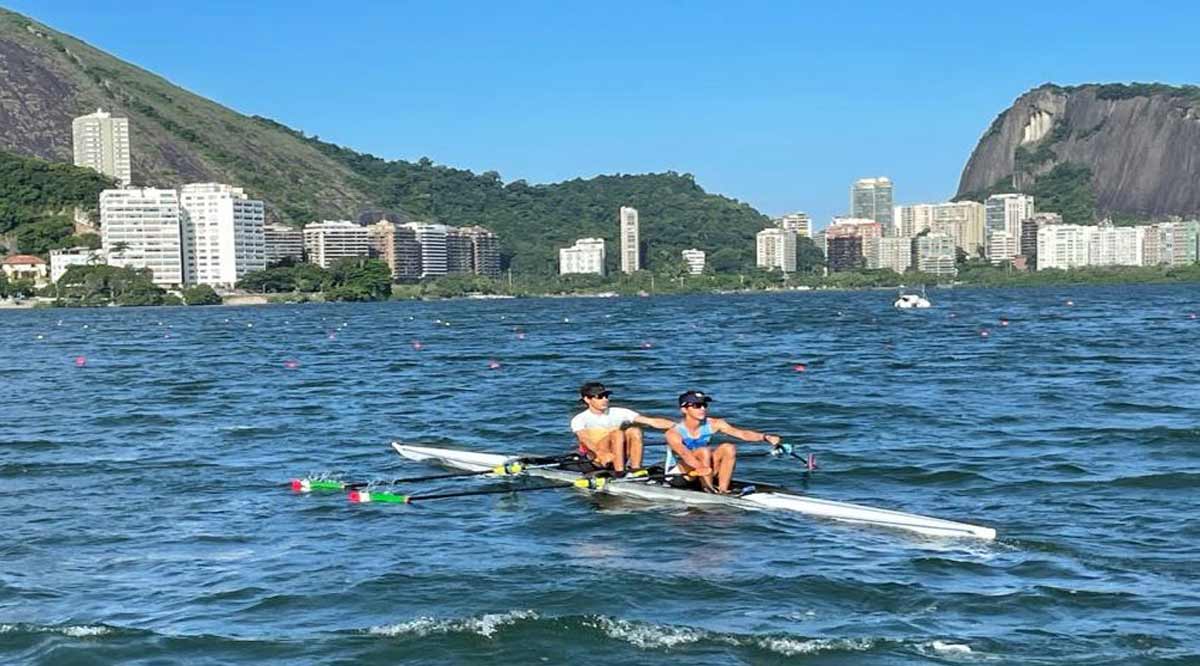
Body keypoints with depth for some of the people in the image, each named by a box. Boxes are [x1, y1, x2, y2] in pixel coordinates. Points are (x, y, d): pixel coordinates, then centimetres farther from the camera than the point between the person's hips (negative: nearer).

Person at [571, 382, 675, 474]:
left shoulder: (619, 413, 7)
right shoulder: (579, 420, -2)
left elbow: (652, 421, -2)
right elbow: (584, 438, -24)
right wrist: (602, 453, -46)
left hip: (621, 459, 4)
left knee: (634, 430, -19)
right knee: (617, 433, -26)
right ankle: (619, 472, -38)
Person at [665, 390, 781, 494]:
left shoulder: (713, 424, -8)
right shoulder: (673, 433, -22)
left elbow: (741, 433, -19)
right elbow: (684, 453, -41)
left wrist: (765, 437, -36)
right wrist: (701, 467, -60)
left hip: (700, 474, 5)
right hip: (676, 475, -5)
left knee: (728, 448, -17)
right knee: (704, 451, -31)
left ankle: (723, 490, -19)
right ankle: (708, 489, -23)